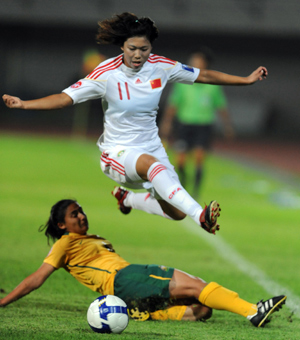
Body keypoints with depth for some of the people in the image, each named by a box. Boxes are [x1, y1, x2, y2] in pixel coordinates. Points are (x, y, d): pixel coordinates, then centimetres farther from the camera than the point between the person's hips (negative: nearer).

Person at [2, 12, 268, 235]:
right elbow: (65, 98, -18)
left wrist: (247, 80, 7)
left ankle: (127, 198, 29)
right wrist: (23, 104, -30)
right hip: (119, 152, -5)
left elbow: (204, 75, 5)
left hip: (152, 147, 5)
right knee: (154, 166, -38)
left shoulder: (161, 66, -6)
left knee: (176, 213, -1)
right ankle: (202, 216, -56)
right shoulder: (107, 74, -16)